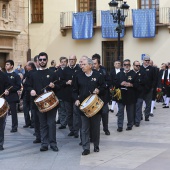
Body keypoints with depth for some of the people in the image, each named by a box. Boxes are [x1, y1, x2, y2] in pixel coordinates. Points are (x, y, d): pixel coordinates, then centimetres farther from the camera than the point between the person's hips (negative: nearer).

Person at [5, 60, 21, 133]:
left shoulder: (16, 76, -2)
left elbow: (19, 86, -8)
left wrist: (10, 89, -19)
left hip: (12, 96, -4)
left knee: (13, 112, 1)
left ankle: (14, 127, 7)